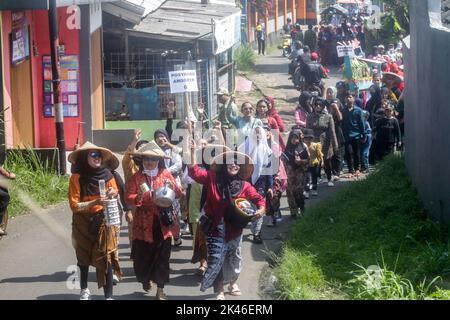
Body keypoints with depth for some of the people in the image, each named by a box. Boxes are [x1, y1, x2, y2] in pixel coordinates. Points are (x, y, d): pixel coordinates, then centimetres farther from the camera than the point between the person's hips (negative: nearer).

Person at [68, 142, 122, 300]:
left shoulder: (107, 174, -6)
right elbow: (74, 205, -17)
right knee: (84, 257, 16)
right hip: (84, 223, 0)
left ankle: (108, 296, -7)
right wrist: (95, 202, -29)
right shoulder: (77, 177, -13)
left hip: (104, 222, 0)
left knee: (105, 259, -8)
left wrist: (113, 194, -17)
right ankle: (84, 290, 35)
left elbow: (116, 196, 7)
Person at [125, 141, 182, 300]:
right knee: (142, 255, 8)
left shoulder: (166, 174, 4)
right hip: (144, 223, 0)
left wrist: (170, 188, -19)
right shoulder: (136, 177, 0)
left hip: (163, 223, 0)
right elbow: (129, 197, -9)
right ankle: (145, 279, 37)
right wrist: (147, 197, -22)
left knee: (162, 257, 3)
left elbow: (178, 193, 1)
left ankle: (160, 289, 12)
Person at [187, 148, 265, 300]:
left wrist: (261, 209, -17)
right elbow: (194, 172, -9)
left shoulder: (245, 186, -3)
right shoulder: (213, 178, -5)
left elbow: (259, 199, 4)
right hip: (216, 229, -2)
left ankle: (233, 283, 43)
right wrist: (192, 152, -18)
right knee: (216, 260, -2)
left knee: (234, 258, 19)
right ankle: (220, 290, 13)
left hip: (234, 229, 2)